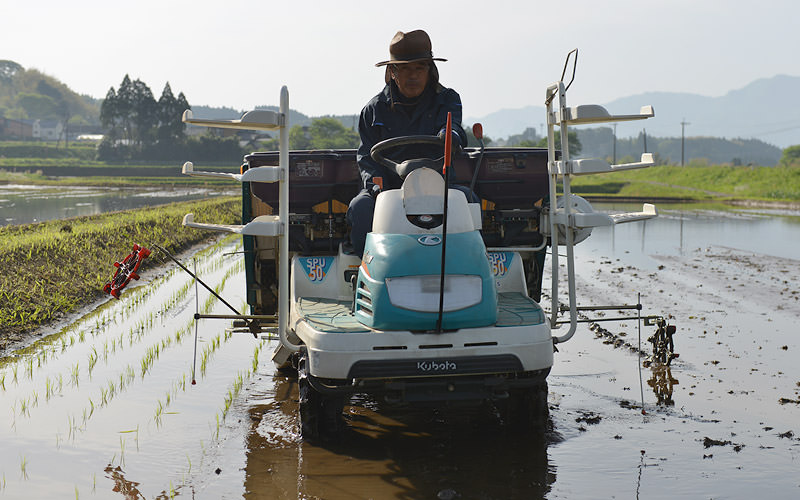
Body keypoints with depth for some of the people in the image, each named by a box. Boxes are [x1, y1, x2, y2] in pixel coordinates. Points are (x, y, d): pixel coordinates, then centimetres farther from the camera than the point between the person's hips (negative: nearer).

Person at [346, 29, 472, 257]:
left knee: (467, 199, -31)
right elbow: (367, 155, 9)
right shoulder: (375, 109, 12)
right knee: (360, 208, -30)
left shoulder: (447, 100, 10)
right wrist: (374, 182, -13)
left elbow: (451, 125, -11)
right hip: (389, 185, 1)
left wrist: (449, 134, -39)